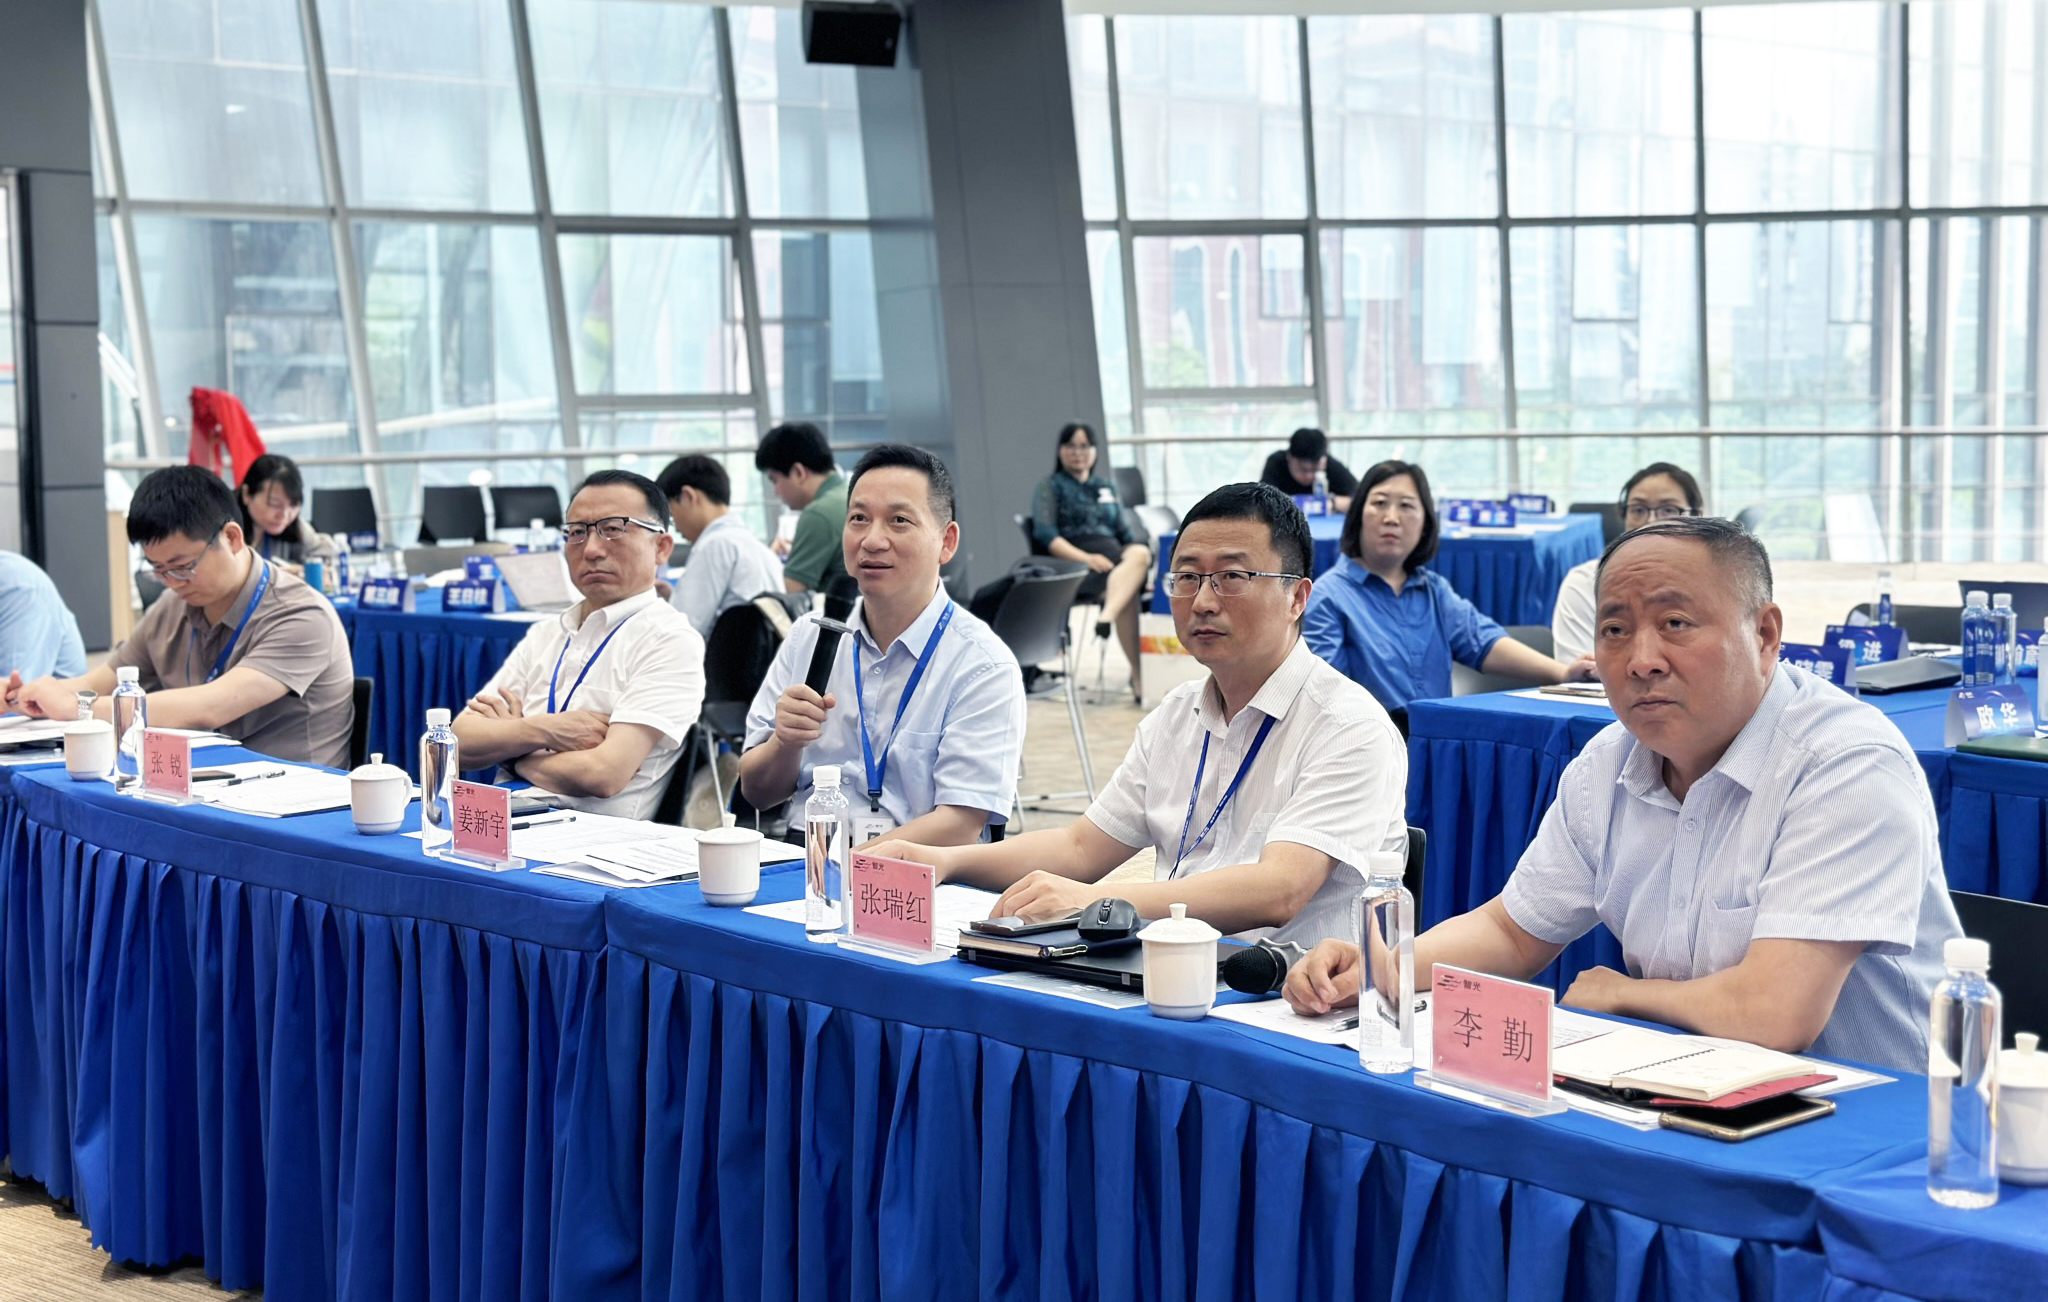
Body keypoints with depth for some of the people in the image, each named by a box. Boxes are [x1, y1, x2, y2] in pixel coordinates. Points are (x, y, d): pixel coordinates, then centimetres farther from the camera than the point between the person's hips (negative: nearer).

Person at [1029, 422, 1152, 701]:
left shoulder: (1107, 487, 28)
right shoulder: (1050, 487, 10)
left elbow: (1124, 532, 24)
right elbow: (1045, 534, -5)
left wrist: (1138, 555, 0)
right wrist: (1085, 558, -21)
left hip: (1114, 556, 5)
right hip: (1072, 563, -5)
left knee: (1140, 554, -34)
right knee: (1128, 593, -35)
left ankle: (1108, 615, -49)